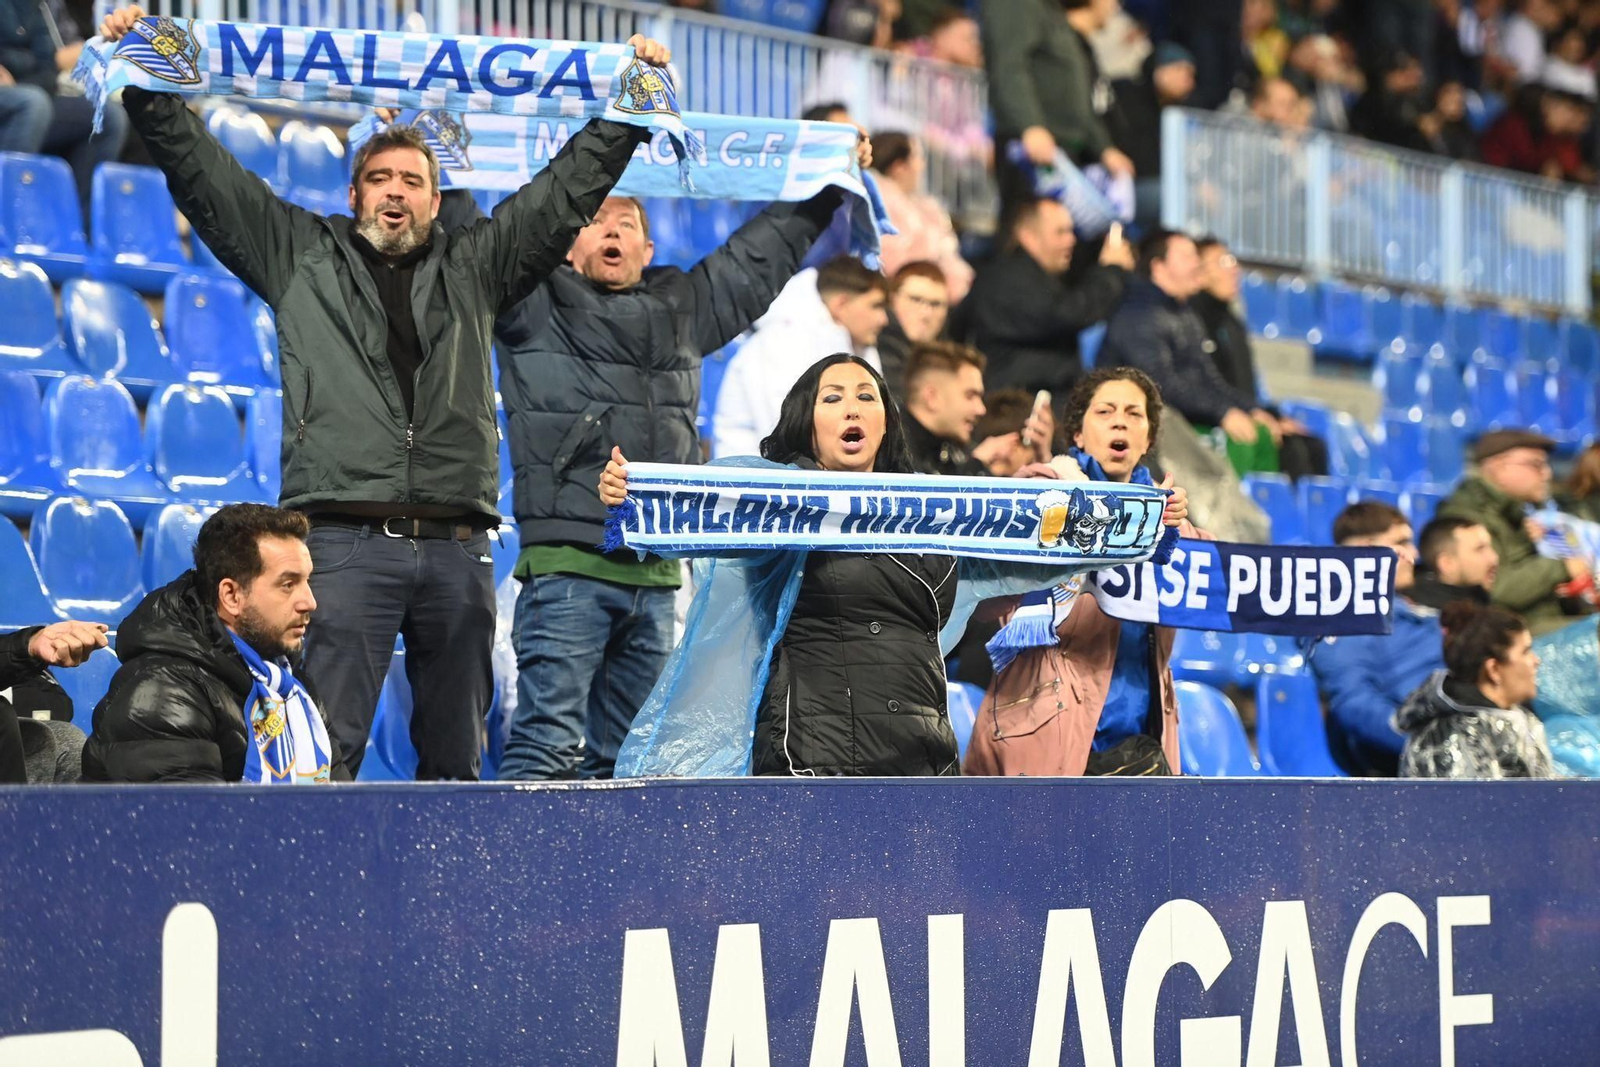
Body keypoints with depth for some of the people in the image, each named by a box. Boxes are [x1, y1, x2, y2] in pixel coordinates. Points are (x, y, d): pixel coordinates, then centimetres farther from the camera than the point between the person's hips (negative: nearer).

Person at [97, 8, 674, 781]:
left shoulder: (474, 267, 18)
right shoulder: (302, 256, 14)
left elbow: (567, 189, 20)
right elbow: (200, 169, 12)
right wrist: (145, 83, 6)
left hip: (456, 544, 3)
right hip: (345, 537, -3)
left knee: (456, 758, 6)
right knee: (326, 751, -11)